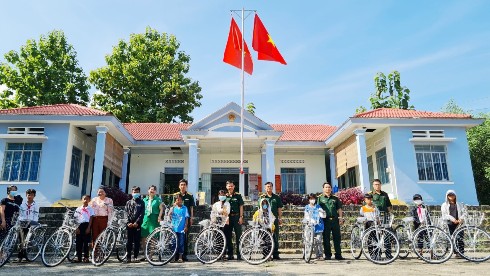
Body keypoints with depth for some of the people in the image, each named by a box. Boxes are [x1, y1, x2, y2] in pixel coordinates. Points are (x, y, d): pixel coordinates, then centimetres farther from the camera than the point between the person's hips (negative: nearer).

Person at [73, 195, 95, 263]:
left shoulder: (90, 209, 6)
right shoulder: (78, 209, 12)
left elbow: (91, 219, 0)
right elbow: (76, 219, 9)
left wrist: (88, 228, -9)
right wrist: (77, 228, -2)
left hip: (86, 225, -2)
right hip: (80, 226, 2)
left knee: (86, 242, 0)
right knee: (78, 242, 2)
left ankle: (86, 257, 6)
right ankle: (78, 257, 9)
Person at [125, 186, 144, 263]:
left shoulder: (141, 203, 9)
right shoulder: (128, 202, 13)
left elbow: (142, 213, 0)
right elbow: (126, 213, 4)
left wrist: (137, 222, -11)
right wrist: (128, 222, -9)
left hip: (137, 224, -1)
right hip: (129, 225, 1)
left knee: (137, 241, 1)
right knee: (129, 241, 3)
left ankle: (135, 257, 7)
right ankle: (128, 257, 8)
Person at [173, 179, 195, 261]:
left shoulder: (190, 196, 4)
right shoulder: (175, 195, 4)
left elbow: (191, 208, 6)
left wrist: (191, 218, 1)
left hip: (186, 218, 0)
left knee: (185, 236, 2)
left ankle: (184, 255, 9)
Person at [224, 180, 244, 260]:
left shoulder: (238, 196, 4)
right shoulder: (225, 196, 9)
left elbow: (241, 206, 2)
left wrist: (241, 217, -7)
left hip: (236, 217, -2)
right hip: (227, 218, 3)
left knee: (238, 236, -2)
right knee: (228, 236, 6)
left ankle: (239, 254, 4)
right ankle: (230, 254, 14)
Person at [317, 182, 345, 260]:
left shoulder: (335, 199, 16)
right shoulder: (320, 198, 8)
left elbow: (339, 209, 15)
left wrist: (341, 218, 4)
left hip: (335, 219, 2)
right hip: (325, 220, -2)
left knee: (337, 237, 2)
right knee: (326, 238, 2)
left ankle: (338, 254, 9)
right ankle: (327, 255, 10)